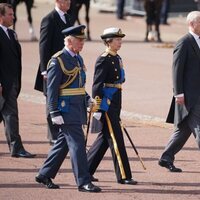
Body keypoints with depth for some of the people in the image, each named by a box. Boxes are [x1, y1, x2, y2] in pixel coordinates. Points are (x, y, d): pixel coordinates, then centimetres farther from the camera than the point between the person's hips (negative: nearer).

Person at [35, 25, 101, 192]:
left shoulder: (78, 59, 14)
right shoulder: (58, 61, -12)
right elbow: (52, 89, -14)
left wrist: (88, 100, 12)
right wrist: (54, 113, -18)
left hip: (78, 109, 9)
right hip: (66, 109, -9)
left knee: (63, 143, 14)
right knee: (77, 144, -10)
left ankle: (45, 175, 24)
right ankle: (83, 182, -8)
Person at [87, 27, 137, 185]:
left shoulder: (117, 59, 15)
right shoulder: (103, 60, -13)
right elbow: (97, 85, -15)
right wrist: (97, 109, -18)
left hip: (114, 105, 9)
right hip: (106, 105, -9)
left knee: (105, 137, 13)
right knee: (116, 139, -6)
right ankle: (123, 175, -2)